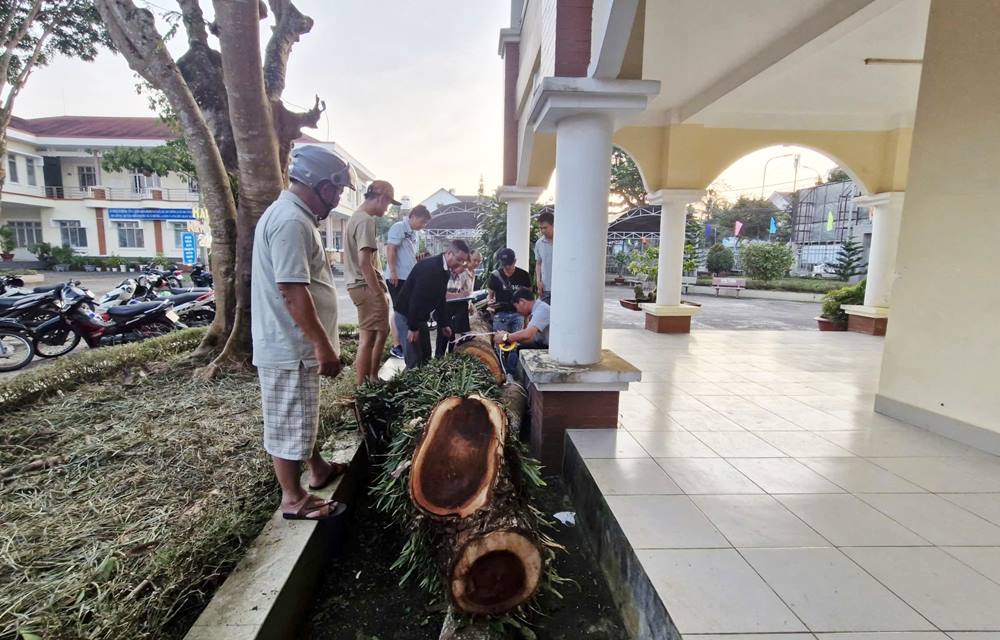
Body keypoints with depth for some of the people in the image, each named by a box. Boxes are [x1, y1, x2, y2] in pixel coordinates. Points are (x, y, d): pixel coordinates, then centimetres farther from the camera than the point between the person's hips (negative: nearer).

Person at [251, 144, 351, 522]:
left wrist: (319, 343, 22)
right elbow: (292, 291, -27)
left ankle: (318, 469, 41)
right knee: (289, 424, 4)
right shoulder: (291, 221, -21)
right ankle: (293, 499, 19)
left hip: (295, 344, 11)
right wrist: (323, 345, -23)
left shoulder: (293, 215, 13)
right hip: (289, 347, -11)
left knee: (303, 416, 23)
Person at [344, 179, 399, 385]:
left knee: (382, 332, 19)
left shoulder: (357, 217, 17)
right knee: (368, 339, -5)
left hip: (362, 285, 11)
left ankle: (372, 380, 28)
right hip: (366, 286, -11)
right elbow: (364, 262, -23)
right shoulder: (366, 220, -15)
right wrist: (379, 294, -19)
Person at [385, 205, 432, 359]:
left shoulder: (413, 233, 16)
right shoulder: (398, 227, -10)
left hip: (409, 278, 9)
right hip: (397, 278, -9)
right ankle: (396, 347, 2)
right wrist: (393, 272, -21)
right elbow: (390, 250, -17)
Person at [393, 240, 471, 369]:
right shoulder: (430, 267, -25)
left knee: (426, 356, 13)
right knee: (414, 359, -7)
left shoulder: (445, 270, 5)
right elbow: (416, 298, -28)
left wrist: (444, 324, 13)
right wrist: (413, 327, -24)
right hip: (406, 315, -9)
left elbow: (440, 298, 14)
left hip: (419, 317, 9)